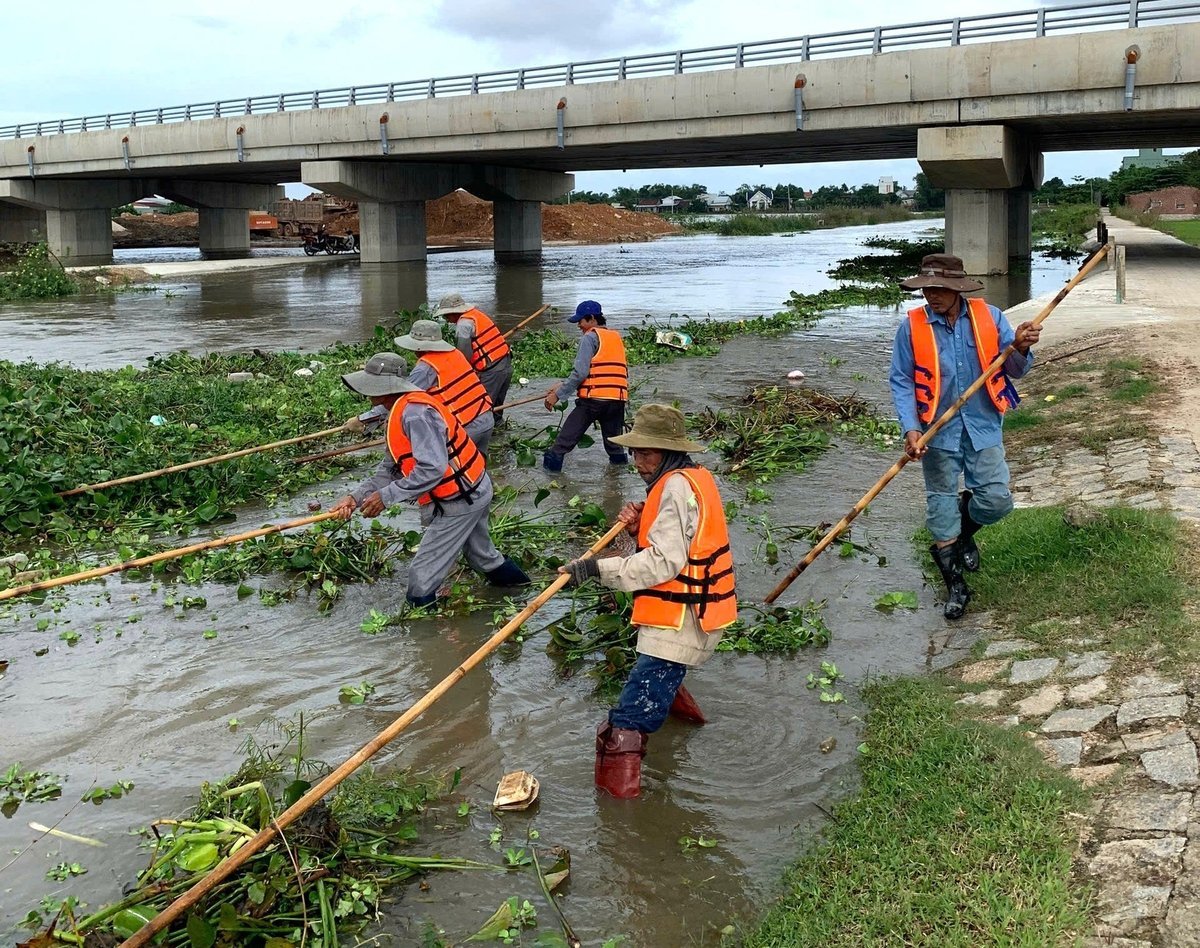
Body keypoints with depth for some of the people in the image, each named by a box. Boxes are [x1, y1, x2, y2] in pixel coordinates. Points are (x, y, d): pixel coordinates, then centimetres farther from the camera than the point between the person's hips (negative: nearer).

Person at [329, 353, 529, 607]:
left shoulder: (414, 413, -27)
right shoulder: (401, 412, 7)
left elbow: (432, 469, -34)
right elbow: (389, 469, 7)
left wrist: (386, 496, -28)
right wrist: (356, 497, -5)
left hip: (459, 500, -10)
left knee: (423, 576, 0)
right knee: (482, 554, 32)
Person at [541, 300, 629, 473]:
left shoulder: (590, 337, -2)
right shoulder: (616, 337, 21)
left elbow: (580, 372, -12)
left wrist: (558, 394, -7)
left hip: (594, 397, -6)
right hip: (618, 399, 6)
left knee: (568, 435, 5)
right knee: (612, 438, 20)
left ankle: (553, 460, 7)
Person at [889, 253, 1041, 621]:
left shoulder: (989, 317, -4)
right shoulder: (911, 327, -7)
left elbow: (1015, 370, 0)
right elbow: (901, 382, -5)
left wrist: (1020, 348, -23)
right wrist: (911, 428, -17)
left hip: (983, 427, 1)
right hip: (938, 431, -1)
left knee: (995, 500, -3)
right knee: (941, 504, 5)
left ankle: (964, 532, 32)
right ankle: (955, 585, 21)